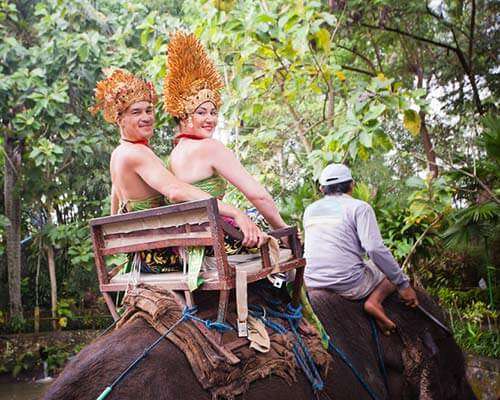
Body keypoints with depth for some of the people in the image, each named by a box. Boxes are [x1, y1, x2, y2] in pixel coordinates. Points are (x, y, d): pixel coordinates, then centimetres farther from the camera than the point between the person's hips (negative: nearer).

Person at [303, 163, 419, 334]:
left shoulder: (310, 210, 13)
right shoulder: (359, 207, -4)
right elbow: (375, 249, -14)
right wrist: (403, 285, -8)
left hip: (312, 285, 6)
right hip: (350, 286, -5)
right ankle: (374, 301, -8)